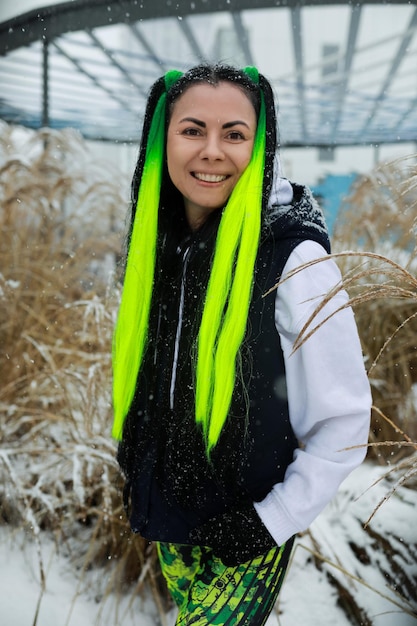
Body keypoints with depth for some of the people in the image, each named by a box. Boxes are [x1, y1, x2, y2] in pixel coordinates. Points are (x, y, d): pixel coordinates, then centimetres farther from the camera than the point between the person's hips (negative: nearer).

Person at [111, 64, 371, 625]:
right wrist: (138, 478, 13)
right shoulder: (160, 246, -3)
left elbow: (345, 423, -15)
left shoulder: (295, 257, -21)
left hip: (245, 536, -5)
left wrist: (273, 520, -15)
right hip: (166, 521, 6)